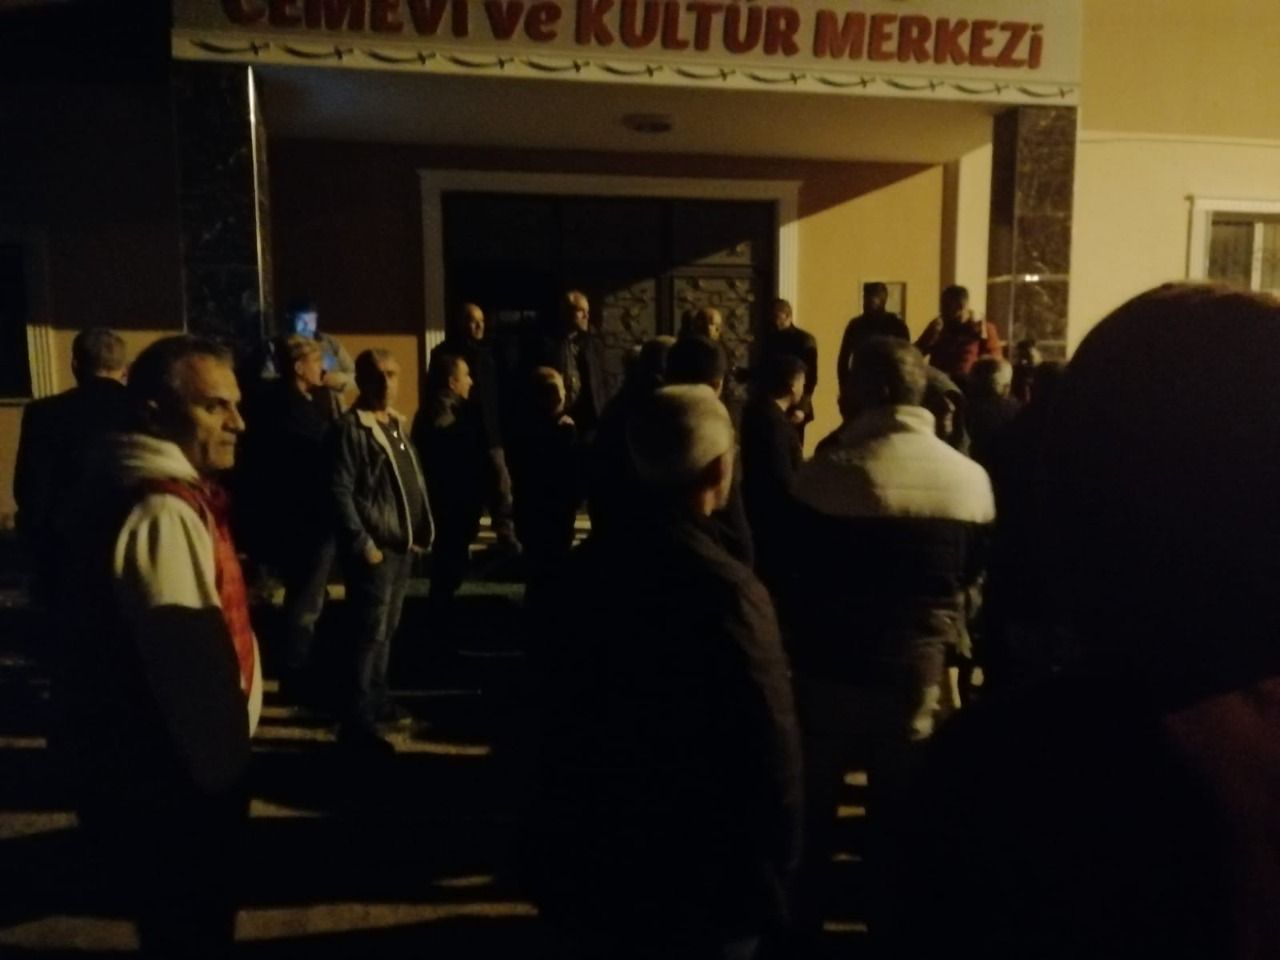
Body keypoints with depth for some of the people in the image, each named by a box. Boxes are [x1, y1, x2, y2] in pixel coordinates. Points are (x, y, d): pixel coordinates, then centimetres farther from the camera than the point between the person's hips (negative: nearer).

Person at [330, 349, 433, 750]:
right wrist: (362, 544, -18)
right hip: (374, 548, -8)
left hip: (402, 545, 8)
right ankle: (358, 721, 4)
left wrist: (419, 531, 11)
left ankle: (377, 699, 32)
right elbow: (340, 492, -16)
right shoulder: (350, 429, -11)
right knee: (370, 633, -4)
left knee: (387, 629, 17)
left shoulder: (397, 424, 13)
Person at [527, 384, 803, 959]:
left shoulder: (588, 565, -6)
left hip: (586, 860, 5)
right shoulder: (726, 589, -26)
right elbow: (769, 754, -23)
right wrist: (768, 875, -6)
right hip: (697, 883, -5)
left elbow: (560, 713, 4)